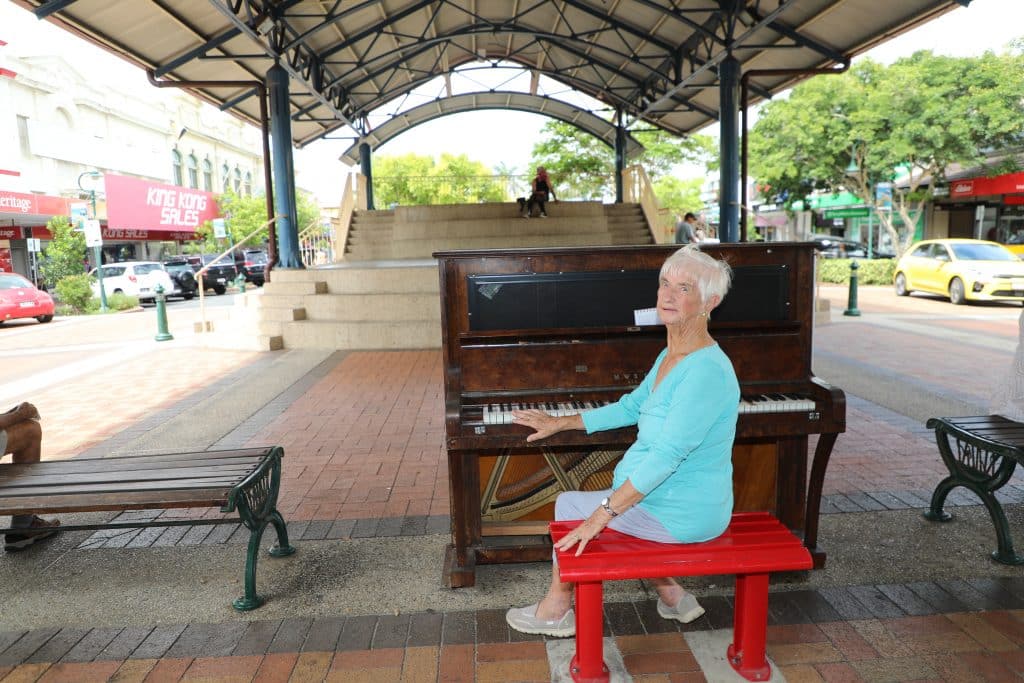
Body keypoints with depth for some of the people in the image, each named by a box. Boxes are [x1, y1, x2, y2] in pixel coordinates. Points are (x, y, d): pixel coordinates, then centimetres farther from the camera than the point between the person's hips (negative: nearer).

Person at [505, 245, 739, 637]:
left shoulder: (706, 370, -26)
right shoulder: (670, 356, 5)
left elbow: (667, 455, -31)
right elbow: (630, 408, 17)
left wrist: (603, 514, -30)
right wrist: (560, 423, 21)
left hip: (681, 515, -9)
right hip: (686, 503, 9)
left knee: (569, 506, 1)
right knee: (592, 502, 24)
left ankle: (555, 611, 24)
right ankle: (672, 597, 26)